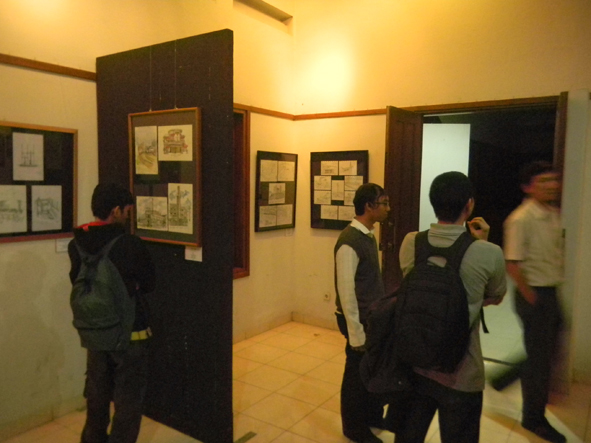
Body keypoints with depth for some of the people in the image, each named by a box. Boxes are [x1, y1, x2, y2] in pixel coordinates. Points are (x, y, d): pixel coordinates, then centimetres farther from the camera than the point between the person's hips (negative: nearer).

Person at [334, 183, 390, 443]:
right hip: (361, 320, -9)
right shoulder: (349, 242, -23)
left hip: (376, 317, 9)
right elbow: (346, 290, -22)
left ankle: (373, 416, 44)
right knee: (358, 373, 9)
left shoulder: (369, 236, 6)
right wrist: (356, 332, -19)